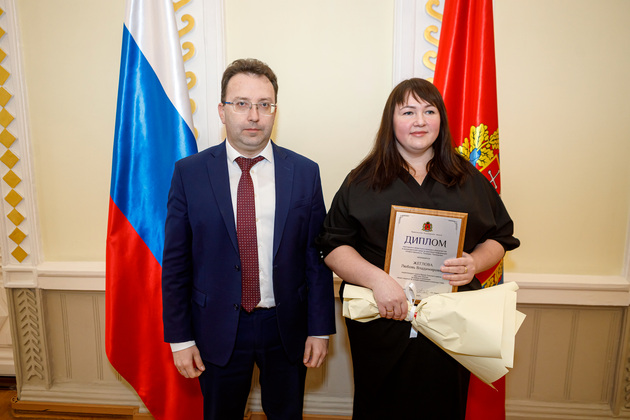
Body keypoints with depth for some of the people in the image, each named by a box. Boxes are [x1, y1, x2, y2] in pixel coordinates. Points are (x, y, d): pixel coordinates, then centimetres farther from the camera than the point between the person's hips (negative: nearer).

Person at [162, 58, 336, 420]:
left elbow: (318, 255, -3)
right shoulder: (190, 172, -6)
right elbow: (175, 261, -3)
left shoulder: (305, 172, -4)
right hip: (219, 331, 0)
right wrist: (180, 338, -3)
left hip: (287, 329, 1)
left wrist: (320, 329, -2)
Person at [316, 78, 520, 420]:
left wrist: (474, 263, -10)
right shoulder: (362, 181, 1)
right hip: (380, 324, -1)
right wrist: (377, 279, -20)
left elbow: (499, 238, 11)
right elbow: (333, 245, -5)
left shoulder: (469, 180, 8)